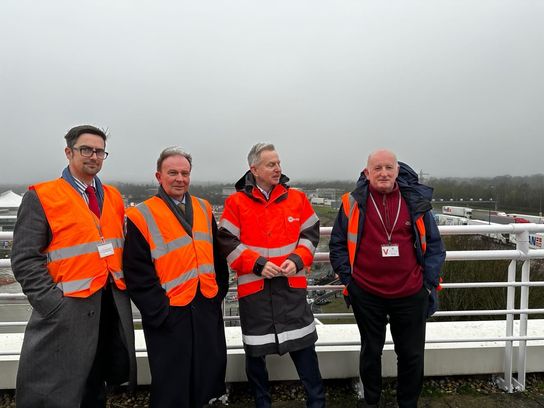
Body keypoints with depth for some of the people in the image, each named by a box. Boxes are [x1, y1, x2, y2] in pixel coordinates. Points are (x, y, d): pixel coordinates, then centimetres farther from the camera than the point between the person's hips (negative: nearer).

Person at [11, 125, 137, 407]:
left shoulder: (113, 197, 11)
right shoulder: (41, 197, -6)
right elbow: (25, 259, -11)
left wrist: (122, 285, 4)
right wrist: (53, 304, -16)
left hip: (112, 308, 5)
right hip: (68, 311, -5)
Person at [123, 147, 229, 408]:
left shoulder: (204, 209, 8)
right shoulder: (141, 216, -8)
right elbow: (138, 274, -10)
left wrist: (219, 293, 7)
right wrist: (161, 311, -13)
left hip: (208, 309, 5)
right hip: (168, 315, -5)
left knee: (210, 377, 19)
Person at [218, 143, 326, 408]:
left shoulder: (297, 198, 3)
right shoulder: (236, 202, -3)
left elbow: (310, 233, 7)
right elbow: (227, 242, -5)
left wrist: (297, 260, -10)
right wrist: (257, 264, -14)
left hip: (291, 285, 1)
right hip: (253, 287, -1)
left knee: (303, 344, 9)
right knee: (255, 350, 12)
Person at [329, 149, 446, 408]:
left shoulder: (416, 201, -2)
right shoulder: (353, 203, -5)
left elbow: (434, 244, 5)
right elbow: (337, 244, 1)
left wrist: (429, 282, 1)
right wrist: (348, 279, -4)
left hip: (410, 294, 1)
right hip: (366, 294, -1)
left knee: (412, 355, 14)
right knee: (371, 352, 17)